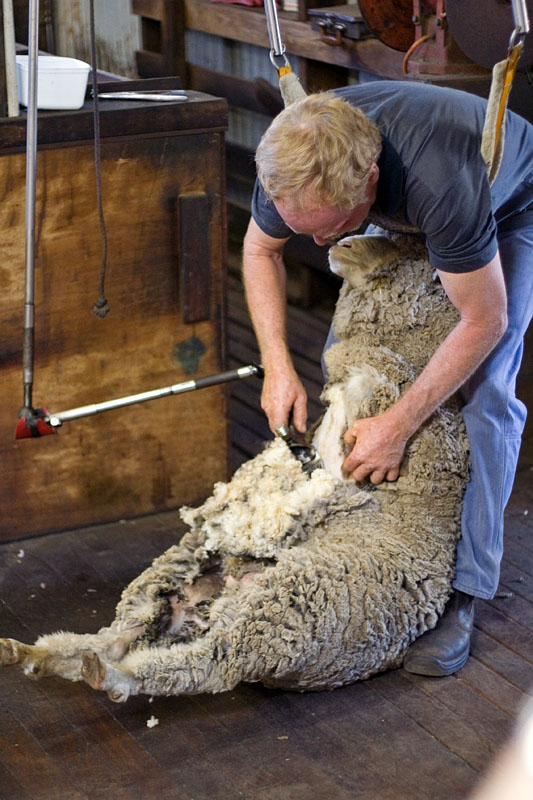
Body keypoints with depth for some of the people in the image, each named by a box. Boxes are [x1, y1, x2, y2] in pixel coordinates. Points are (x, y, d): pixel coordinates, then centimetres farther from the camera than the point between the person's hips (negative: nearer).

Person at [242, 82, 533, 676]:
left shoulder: (442, 181, -48)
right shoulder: (294, 160, -31)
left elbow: (484, 321, -34)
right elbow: (258, 249, -9)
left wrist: (398, 426, -33)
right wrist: (277, 365, -19)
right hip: (406, 222, 6)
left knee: (482, 393, -17)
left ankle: (461, 590, -12)